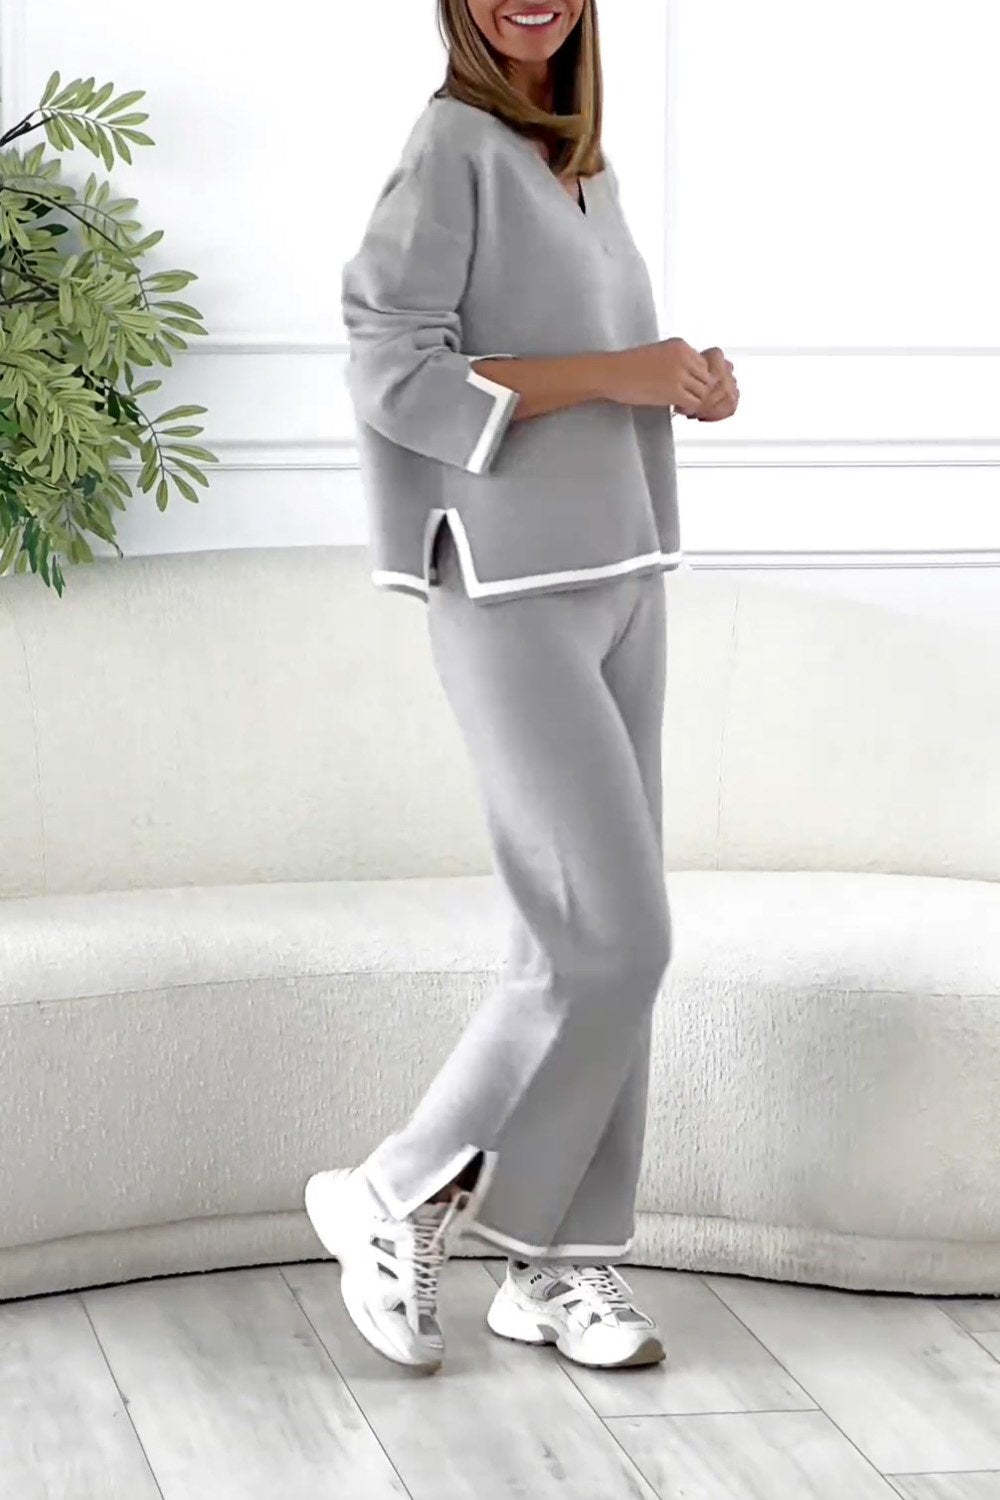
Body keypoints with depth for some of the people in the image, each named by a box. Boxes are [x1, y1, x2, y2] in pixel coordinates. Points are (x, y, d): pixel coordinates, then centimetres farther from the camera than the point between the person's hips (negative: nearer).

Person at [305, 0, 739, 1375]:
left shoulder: (584, 167, 15)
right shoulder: (453, 150, -10)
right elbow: (392, 373, -17)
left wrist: (687, 381, 2)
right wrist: (615, 374, -17)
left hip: (618, 583, 8)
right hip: (513, 594, -8)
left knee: (604, 938, 8)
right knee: (610, 938, -10)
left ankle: (564, 1260, 16)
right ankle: (399, 1202, 6)